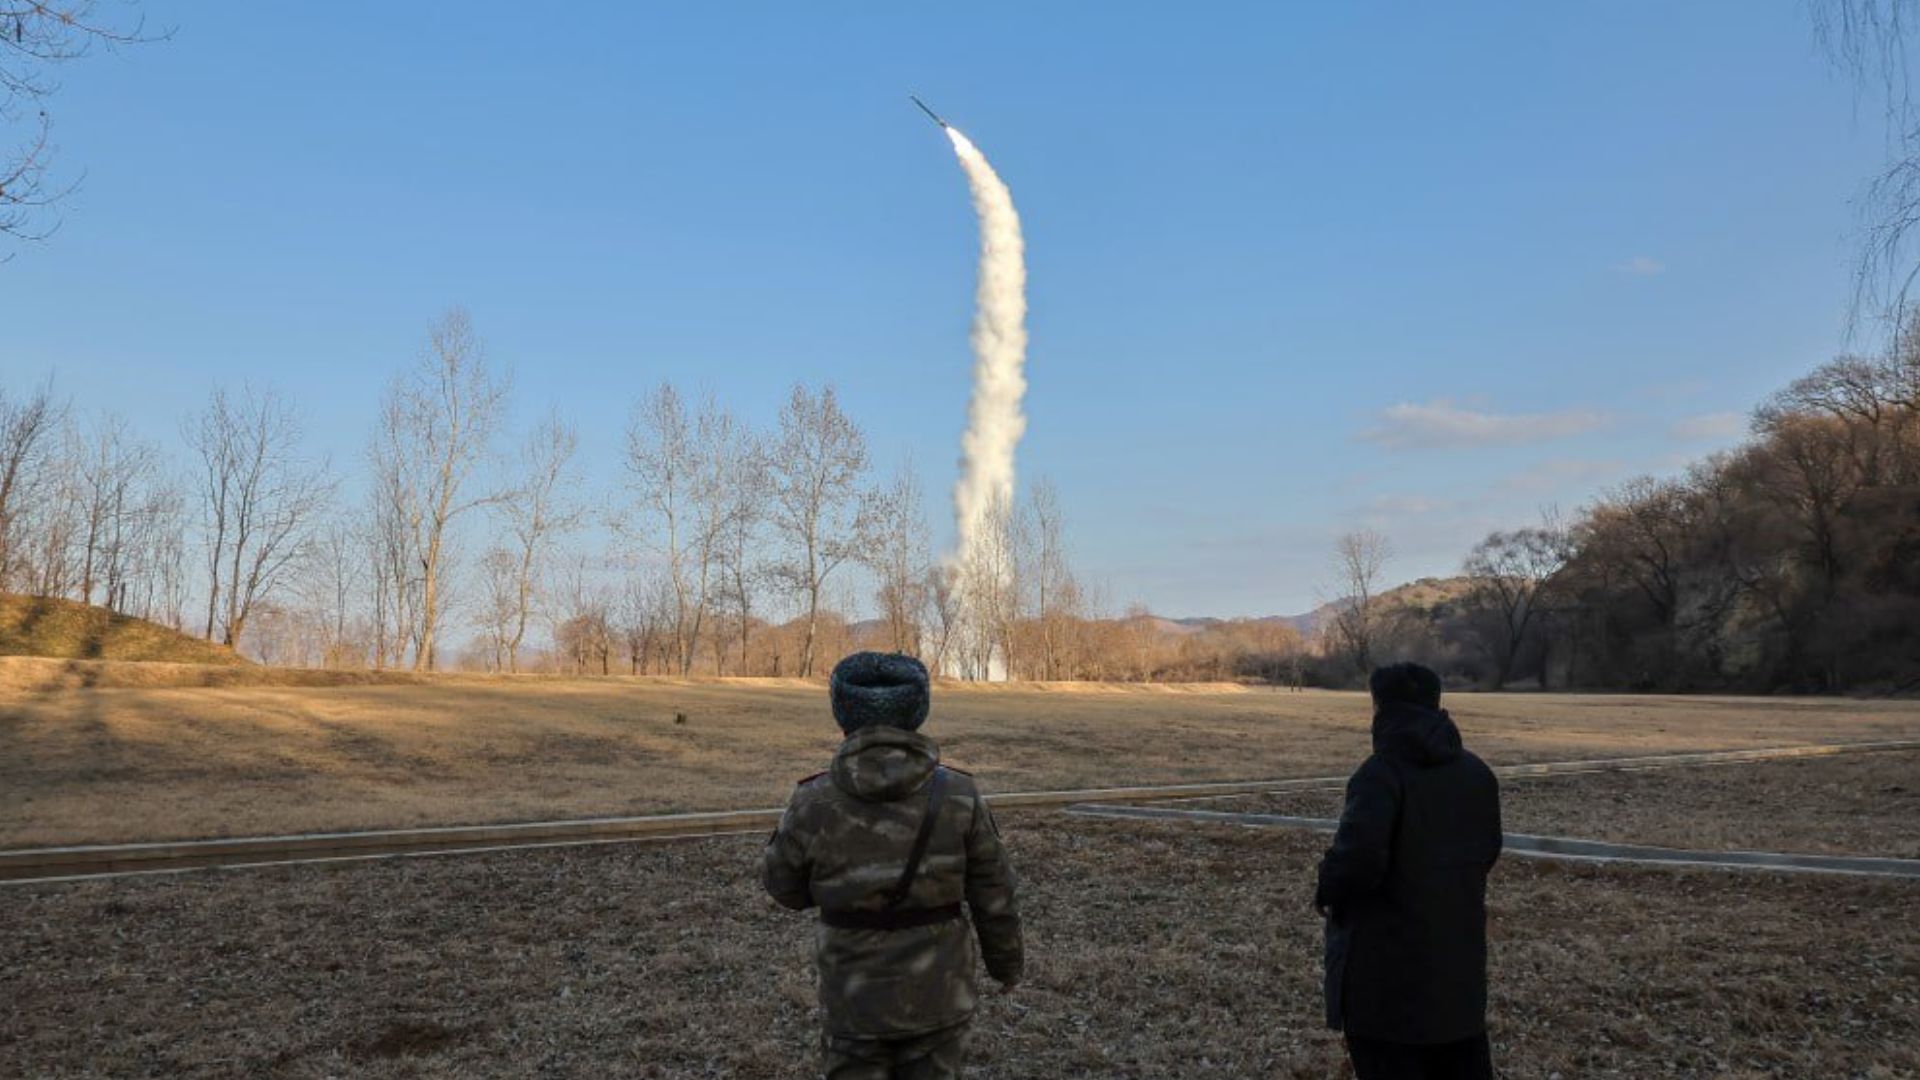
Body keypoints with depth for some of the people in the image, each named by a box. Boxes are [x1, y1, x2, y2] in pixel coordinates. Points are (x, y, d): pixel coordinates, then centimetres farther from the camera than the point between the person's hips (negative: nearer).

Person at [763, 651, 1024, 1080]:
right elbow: (993, 896, -4)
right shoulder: (958, 796, -12)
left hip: (854, 1000, 0)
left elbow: (783, 885, 1)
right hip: (936, 993, 1)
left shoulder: (815, 803, -15)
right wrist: (1007, 959, 13)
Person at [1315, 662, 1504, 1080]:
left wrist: (1329, 893, -10)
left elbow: (1358, 856, -29)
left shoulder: (1381, 773, -19)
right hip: (1459, 949, 7)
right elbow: (1487, 850, 15)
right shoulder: (1475, 772, 6)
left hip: (1387, 964, -7)